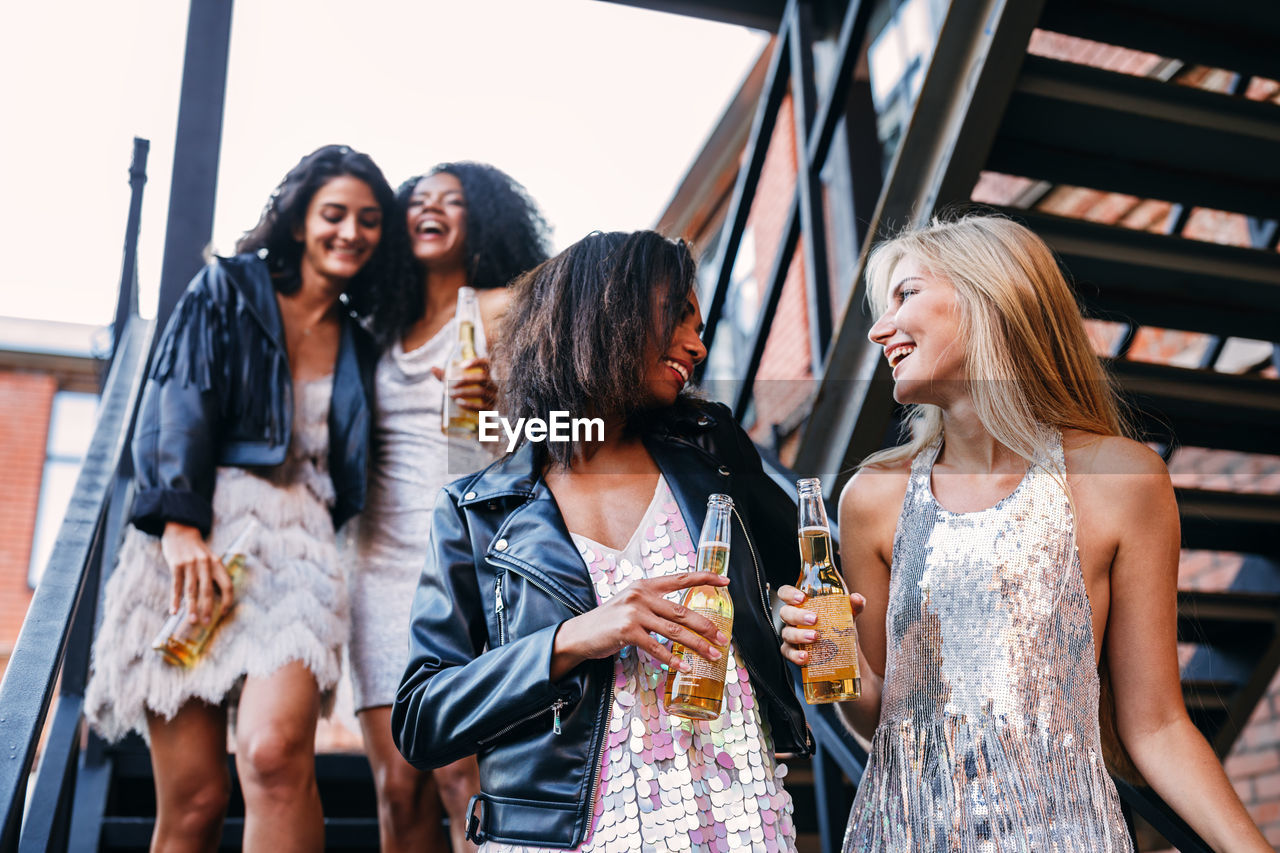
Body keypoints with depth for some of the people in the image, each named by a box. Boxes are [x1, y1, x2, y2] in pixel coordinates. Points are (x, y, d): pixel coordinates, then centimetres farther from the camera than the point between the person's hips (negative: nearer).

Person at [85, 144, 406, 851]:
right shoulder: (227, 289, 13)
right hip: (195, 539, -2)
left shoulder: (358, 349, 23)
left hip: (297, 546, 2)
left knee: (276, 752, -25)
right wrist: (181, 525, -14)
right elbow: (177, 405, 0)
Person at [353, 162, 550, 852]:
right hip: (384, 559, 5)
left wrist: (496, 404, -24)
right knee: (399, 788, -1)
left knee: (461, 774, -16)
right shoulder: (386, 329, 21)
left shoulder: (501, 309, 6)